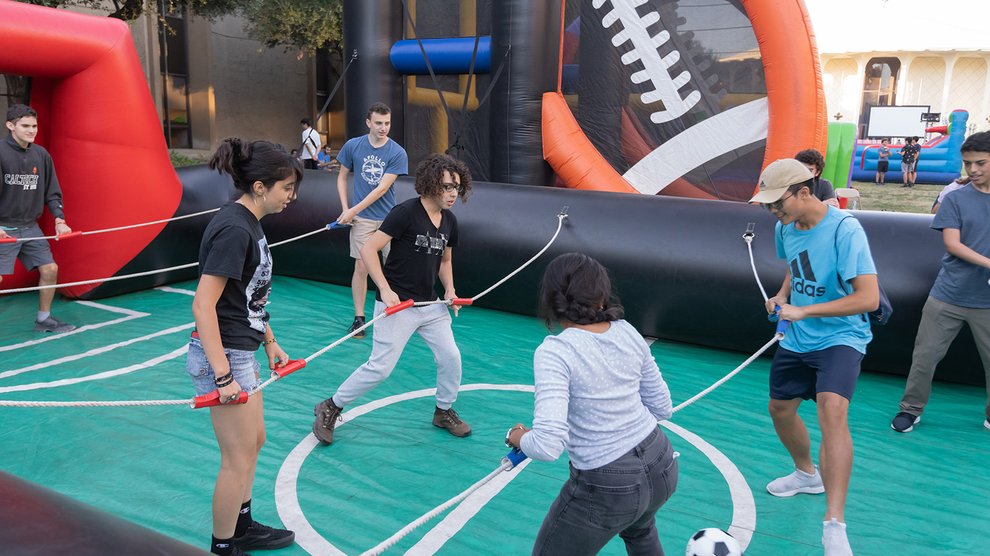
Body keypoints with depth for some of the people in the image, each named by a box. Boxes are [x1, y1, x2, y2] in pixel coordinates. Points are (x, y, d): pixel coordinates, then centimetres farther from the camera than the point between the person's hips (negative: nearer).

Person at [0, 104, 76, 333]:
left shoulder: (41, 155, 6)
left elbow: (52, 192, 11)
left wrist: (59, 220, -1)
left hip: (31, 227, 5)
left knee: (50, 269, 4)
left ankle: (44, 319, 20)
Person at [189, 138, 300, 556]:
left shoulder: (248, 224, 8)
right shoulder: (234, 230, -22)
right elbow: (203, 306, -25)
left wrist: (269, 342, 18)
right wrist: (223, 376, -25)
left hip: (239, 351, 10)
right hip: (223, 356, -10)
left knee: (253, 442, 22)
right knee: (239, 459, 4)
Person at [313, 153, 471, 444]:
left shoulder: (449, 221, 6)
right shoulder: (406, 212, -17)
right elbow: (368, 250, -18)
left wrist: (450, 290, 2)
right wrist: (385, 290, -23)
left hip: (430, 304, 7)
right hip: (397, 305, -7)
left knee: (451, 357, 4)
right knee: (380, 367, -5)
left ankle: (444, 411, 29)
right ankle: (330, 408, 15)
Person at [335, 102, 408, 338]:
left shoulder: (397, 153, -7)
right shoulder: (353, 146, 0)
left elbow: (382, 188, -12)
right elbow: (342, 177, 11)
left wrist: (353, 210, -12)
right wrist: (345, 209, 0)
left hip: (388, 217, 0)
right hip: (361, 219, 0)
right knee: (361, 268, -1)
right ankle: (359, 318, 10)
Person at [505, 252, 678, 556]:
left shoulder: (554, 351, -22)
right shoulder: (628, 332, -3)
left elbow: (547, 446, -29)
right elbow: (662, 408, 6)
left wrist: (519, 438, -8)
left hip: (608, 489, -6)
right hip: (662, 466, 6)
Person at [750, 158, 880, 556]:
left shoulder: (845, 230, -23)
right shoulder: (785, 228, -1)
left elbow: (868, 298, -27)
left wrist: (802, 311, -25)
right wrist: (781, 295, 1)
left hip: (839, 337, -8)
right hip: (796, 340, 8)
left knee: (832, 409, -29)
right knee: (779, 408, 17)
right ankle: (807, 474, 46)